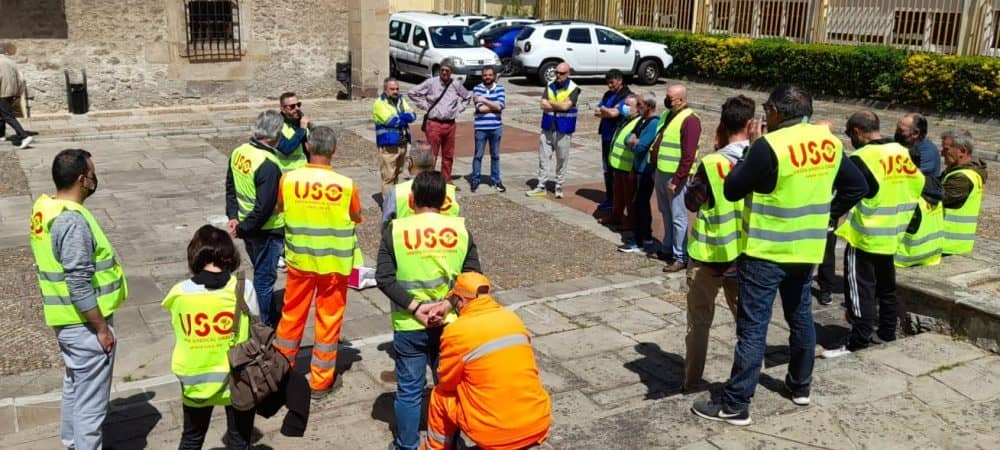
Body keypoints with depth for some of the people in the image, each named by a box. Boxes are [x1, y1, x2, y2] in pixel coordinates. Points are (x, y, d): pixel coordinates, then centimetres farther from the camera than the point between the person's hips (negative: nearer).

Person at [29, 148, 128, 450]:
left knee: (75, 383, 26)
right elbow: (80, 286, -26)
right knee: (91, 396, 3)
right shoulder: (72, 221, -26)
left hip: (66, 319, 10)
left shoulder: (45, 208, 4)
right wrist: (102, 328, -18)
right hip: (84, 323, -10)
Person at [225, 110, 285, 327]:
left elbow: (230, 186, 8)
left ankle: (271, 317, 39)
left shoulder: (239, 152, -1)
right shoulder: (268, 165, -27)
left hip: (248, 226, 8)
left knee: (262, 273, 23)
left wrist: (233, 216, 6)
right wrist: (243, 228, -15)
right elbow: (264, 207, -27)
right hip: (267, 231, -8)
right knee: (265, 277, 6)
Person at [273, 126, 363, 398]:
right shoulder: (346, 185, -19)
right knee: (329, 320, 11)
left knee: (292, 315, 18)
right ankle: (320, 381, 20)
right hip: (334, 263, -2)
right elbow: (356, 218, -1)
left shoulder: (289, 179, -13)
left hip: (299, 260, 2)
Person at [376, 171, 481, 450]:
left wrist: (414, 307, -14)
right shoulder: (460, 228, -2)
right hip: (450, 324, 2)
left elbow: (384, 277, -12)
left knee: (409, 389, 12)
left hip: (409, 326, -1)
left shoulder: (395, 229, -7)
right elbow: (473, 275, -6)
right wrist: (447, 305, -12)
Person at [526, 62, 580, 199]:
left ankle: (559, 186, 16)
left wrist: (551, 103, -7)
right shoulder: (550, 86, 6)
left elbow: (565, 106, -19)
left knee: (562, 159, 4)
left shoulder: (573, 89, -7)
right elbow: (543, 105, -5)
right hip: (548, 127, 4)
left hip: (564, 129, -4)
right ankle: (541, 186, 13)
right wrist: (559, 106, -13)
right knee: (544, 157, 6)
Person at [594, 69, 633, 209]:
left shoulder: (626, 96, -11)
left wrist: (603, 109, -2)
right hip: (606, 136, 8)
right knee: (607, 169, 14)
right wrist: (609, 112, -11)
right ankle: (609, 198, 23)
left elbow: (614, 113, -20)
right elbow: (597, 111, 6)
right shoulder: (608, 94, 14)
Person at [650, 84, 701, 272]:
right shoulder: (667, 114, 12)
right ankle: (668, 248, 32)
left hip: (675, 175, -9)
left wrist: (677, 180, -22)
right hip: (661, 172, 9)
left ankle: (680, 257, 5)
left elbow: (688, 155, -21)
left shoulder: (689, 120, -16)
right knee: (666, 213, 18)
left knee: (677, 217, -2)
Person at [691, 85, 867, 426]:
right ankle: (800, 386, 36)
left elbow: (732, 190, -13)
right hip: (808, 249, 7)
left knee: (752, 327, -4)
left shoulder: (769, 145, -19)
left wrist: (750, 152, -3)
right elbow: (857, 187, 13)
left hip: (767, 250, -7)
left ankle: (736, 405, 0)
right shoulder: (830, 143, 4)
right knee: (801, 316, 22)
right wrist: (824, 216, 14)